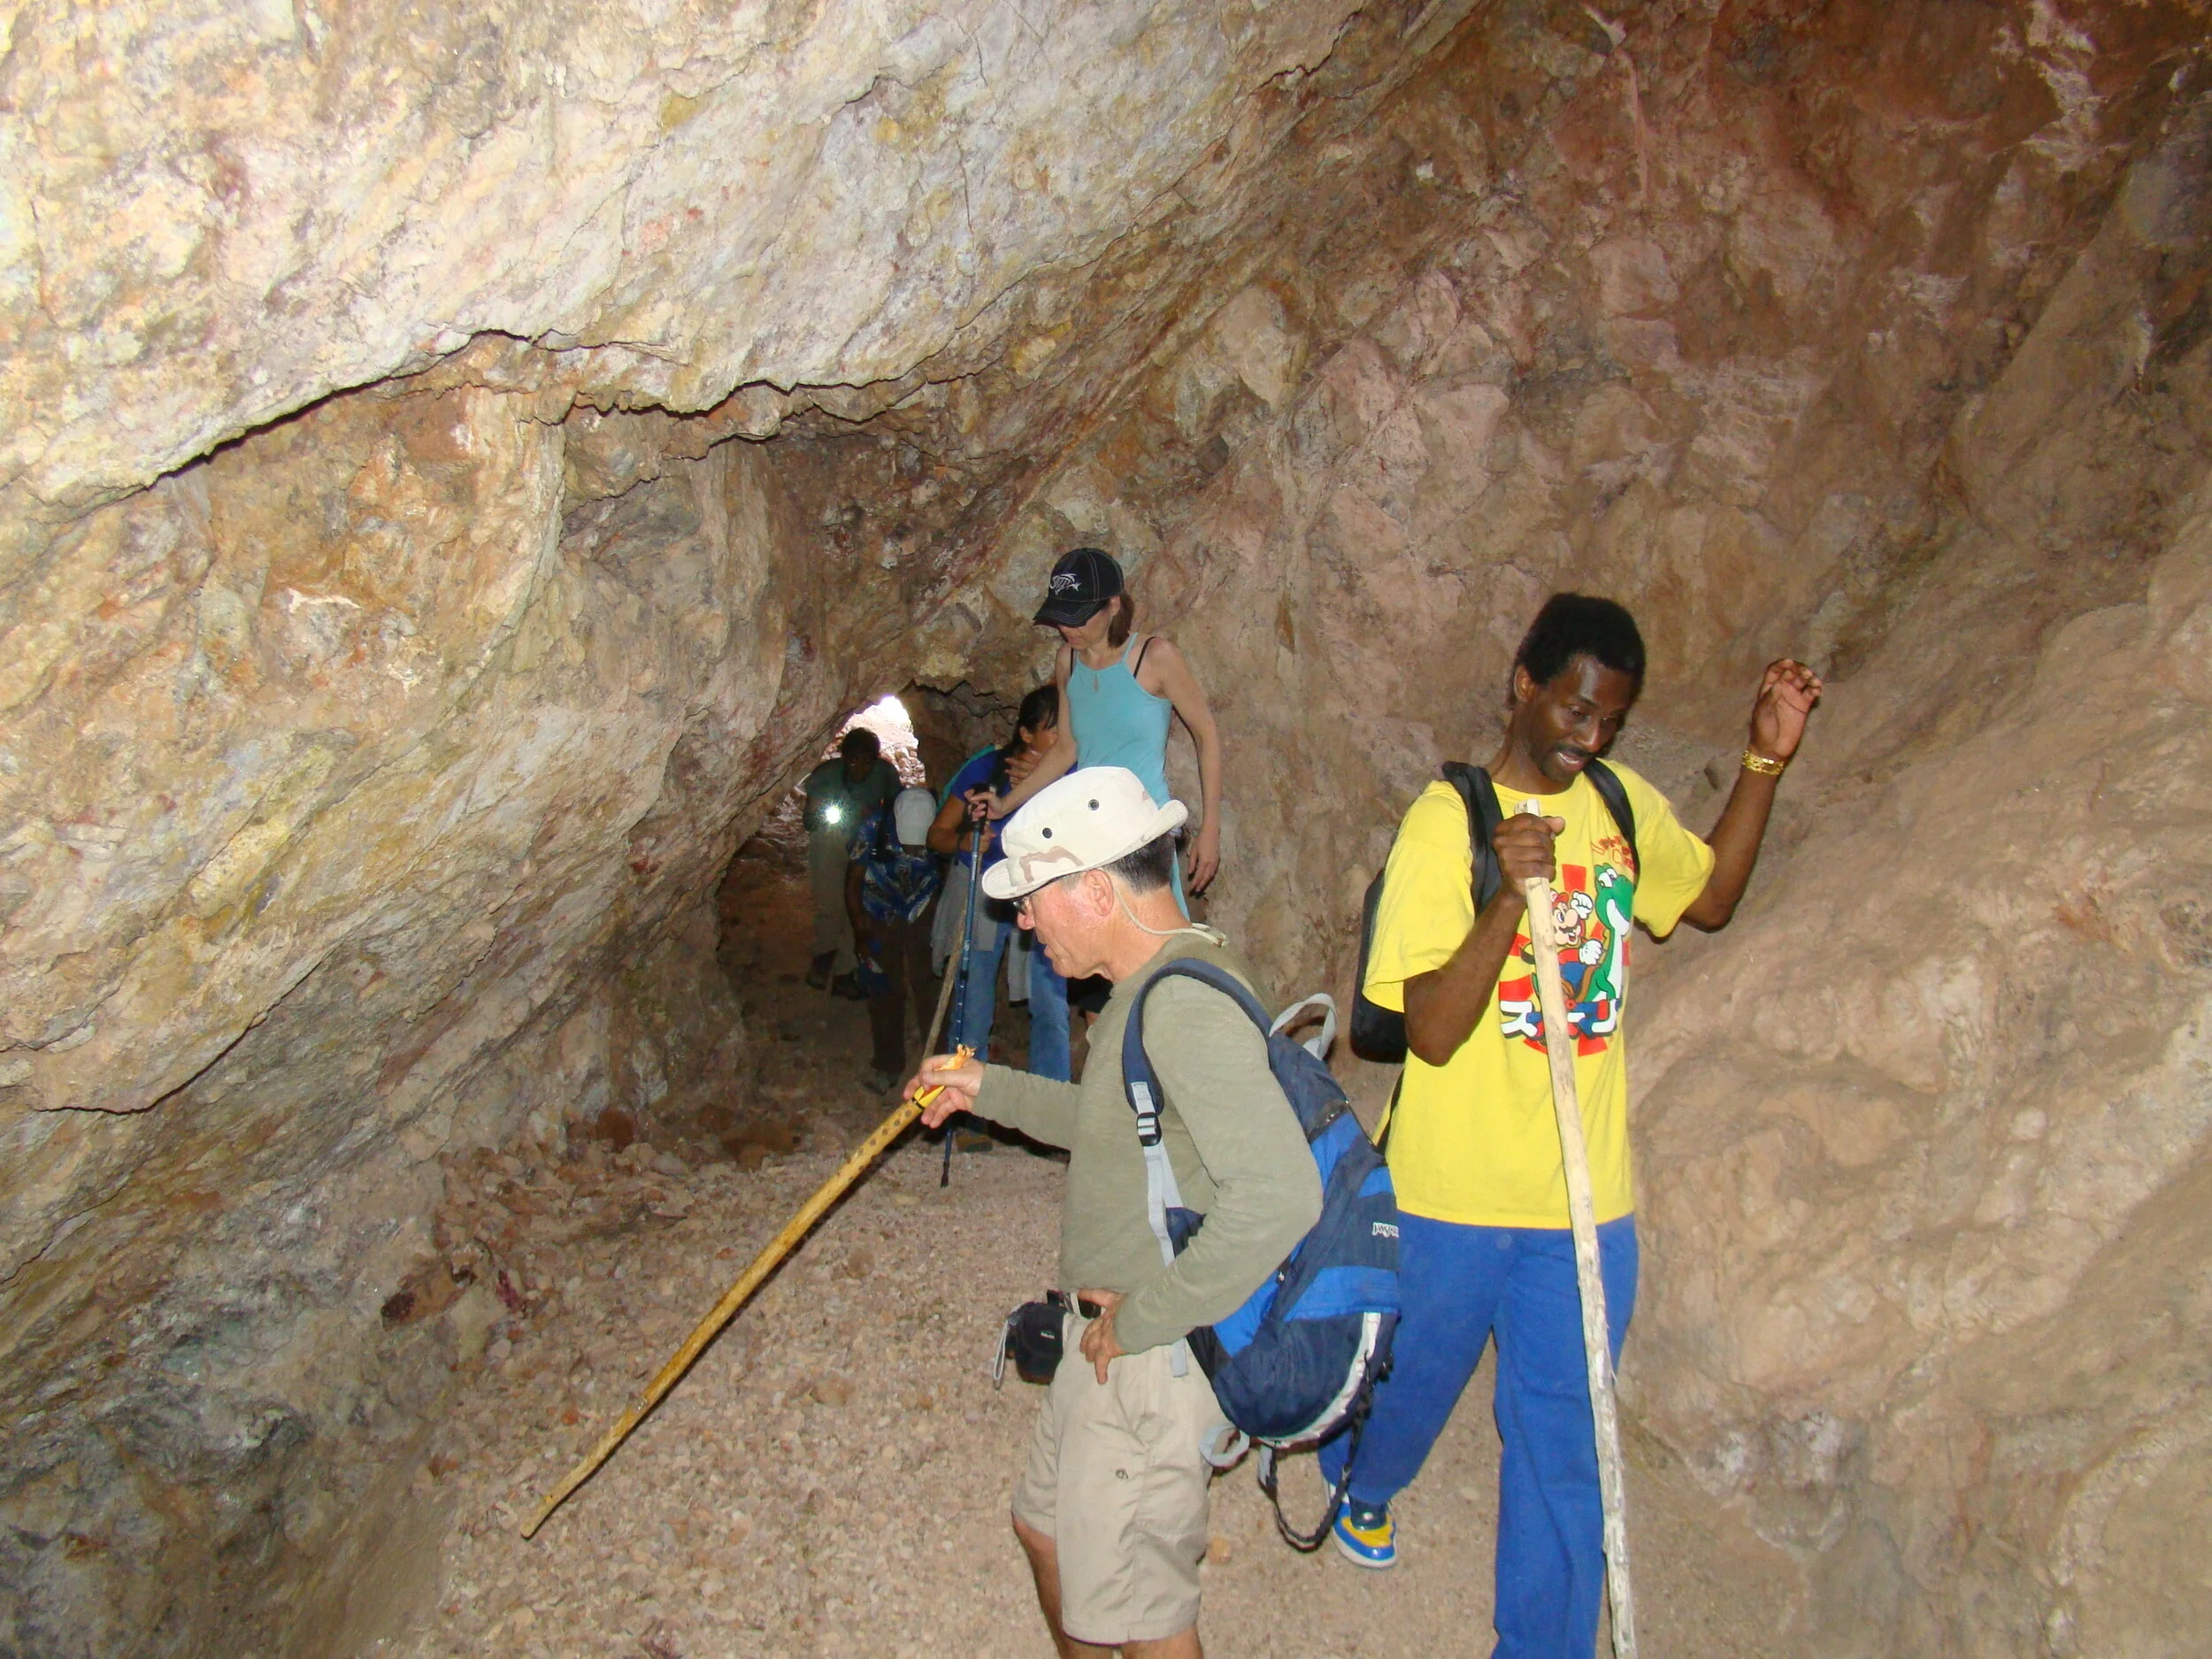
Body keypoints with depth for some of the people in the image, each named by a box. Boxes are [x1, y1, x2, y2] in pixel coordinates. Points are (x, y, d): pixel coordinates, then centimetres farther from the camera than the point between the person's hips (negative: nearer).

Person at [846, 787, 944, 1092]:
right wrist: (860, 928, -9)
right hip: (880, 921, 0)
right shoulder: (874, 829, -21)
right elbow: (853, 881, -9)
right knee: (885, 994, 2)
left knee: (929, 988, -6)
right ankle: (888, 1066, 15)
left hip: (923, 919, 0)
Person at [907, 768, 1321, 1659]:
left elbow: (1279, 1195, -37)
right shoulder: (1152, 985, 5)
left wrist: (1144, 1318, -27)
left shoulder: (1186, 1004, -28)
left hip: (1156, 1358, -10)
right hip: (1111, 1334, 10)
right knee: (1046, 1528, 26)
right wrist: (989, 1089, 18)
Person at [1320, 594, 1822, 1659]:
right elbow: (1431, 1032, -20)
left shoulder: (1623, 803, 1)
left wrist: (1766, 760, 7)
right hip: (1455, 1196, -3)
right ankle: (1362, 1491, 54)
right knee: (1413, 1384, 22)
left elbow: (1710, 897, 20)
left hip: (1587, 1202, 3)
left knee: (1564, 1442, 12)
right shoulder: (1446, 819, -15)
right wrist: (1508, 900, -35)